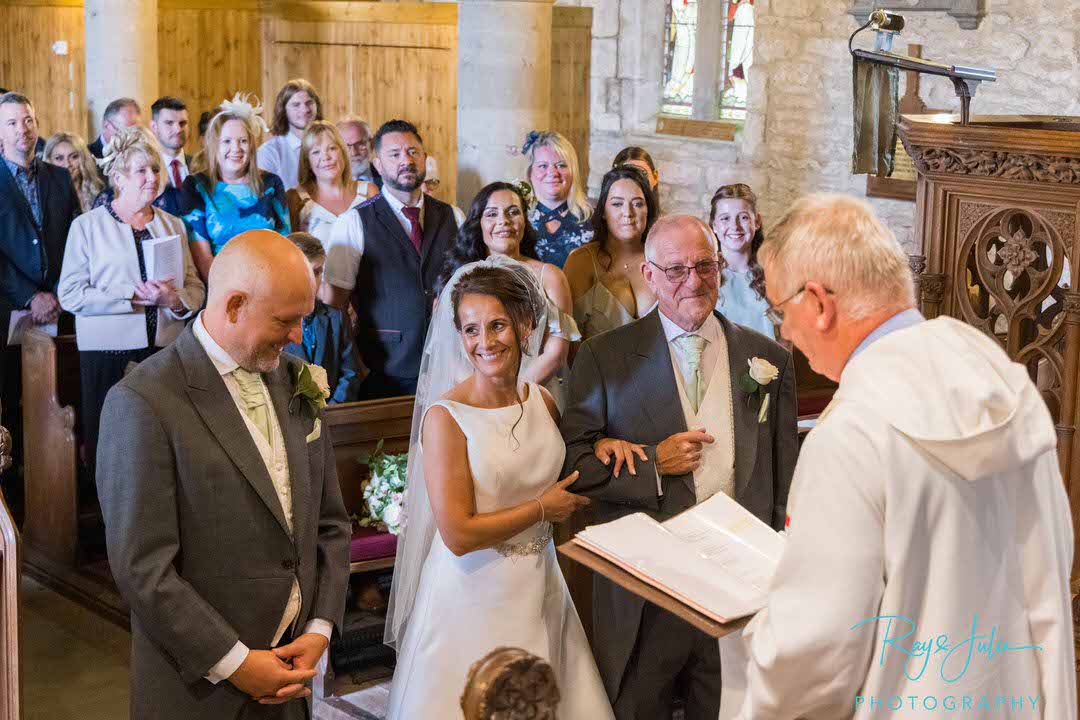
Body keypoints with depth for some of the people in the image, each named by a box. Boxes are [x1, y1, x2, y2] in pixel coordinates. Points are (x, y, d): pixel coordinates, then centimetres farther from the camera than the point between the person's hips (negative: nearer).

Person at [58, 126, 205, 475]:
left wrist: (175, 300, -11)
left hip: (167, 351, 3)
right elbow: (70, 294, -6)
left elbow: (196, 289, 12)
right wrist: (134, 295, -12)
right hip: (109, 353, -3)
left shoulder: (173, 225, 15)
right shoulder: (87, 226, 4)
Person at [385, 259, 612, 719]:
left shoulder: (543, 402, 2)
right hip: (474, 597, -5)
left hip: (541, 590, 5)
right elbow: (458, 535, -21)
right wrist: (542, 509, -10)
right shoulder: (445, 417, -15)